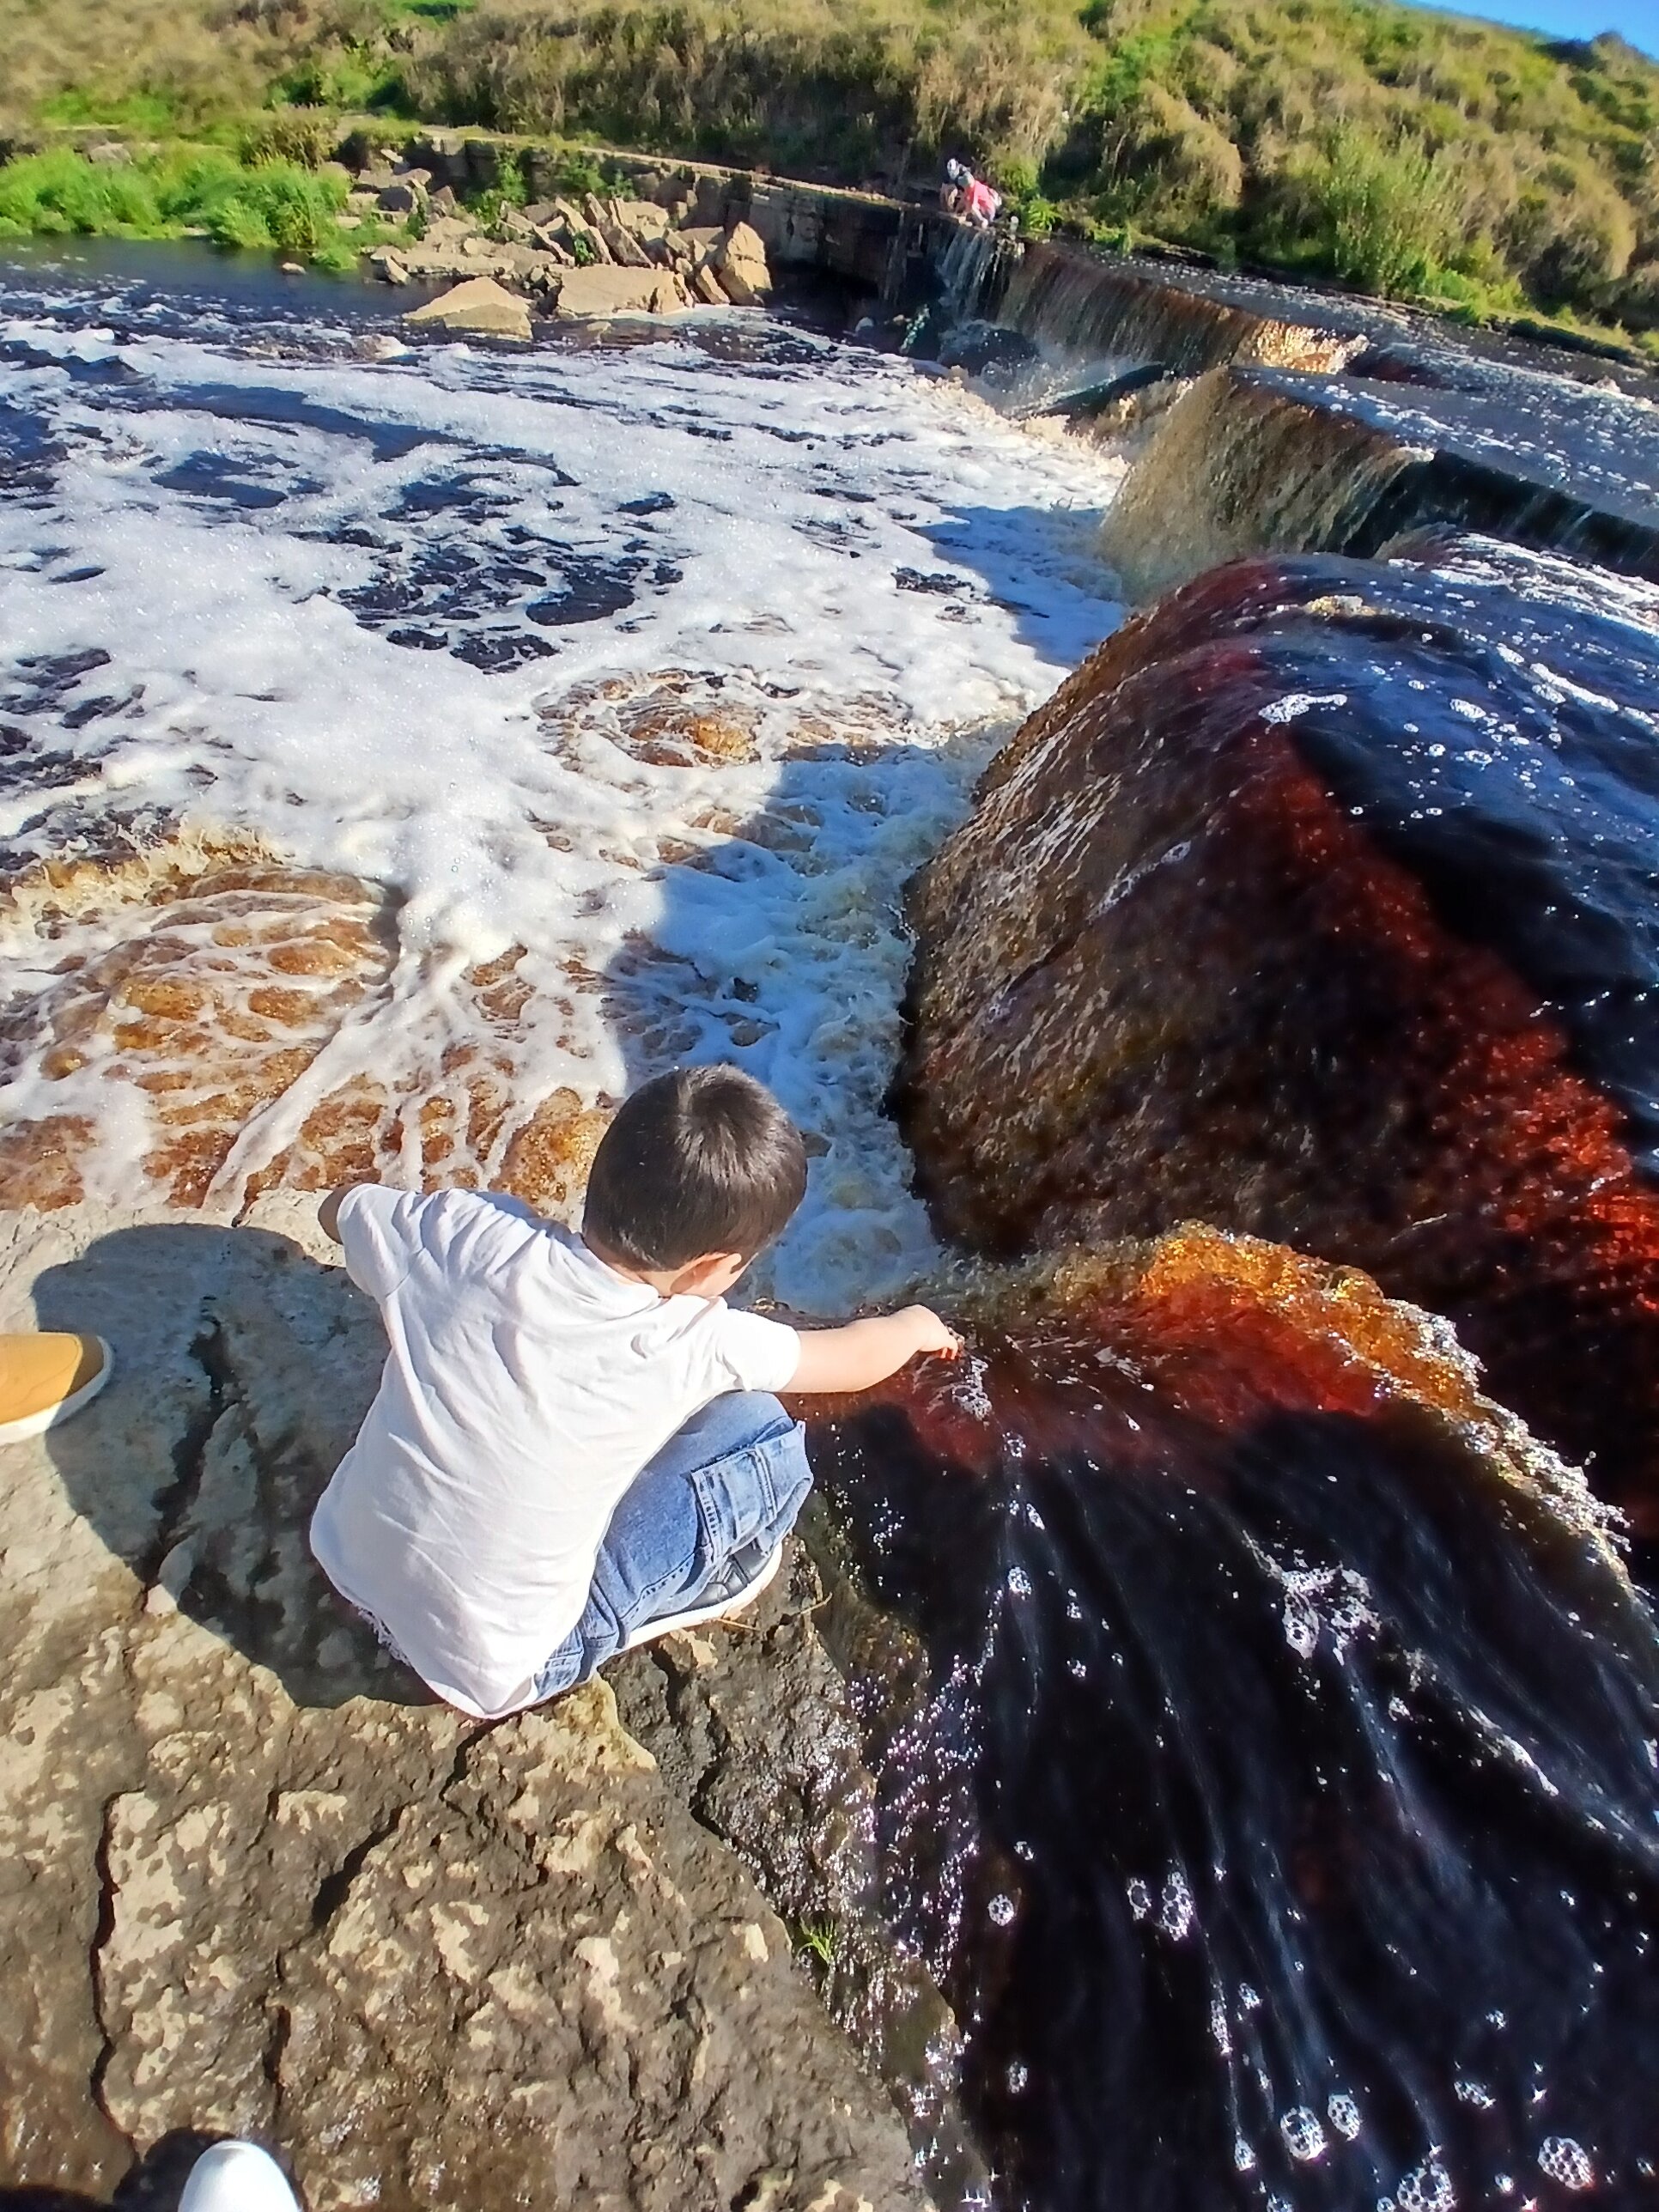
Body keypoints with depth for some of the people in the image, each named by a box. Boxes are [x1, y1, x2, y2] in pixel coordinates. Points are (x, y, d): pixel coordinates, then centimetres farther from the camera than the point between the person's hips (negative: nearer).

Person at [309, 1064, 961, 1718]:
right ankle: (717, 1581, 19)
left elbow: (339, 1207, 3)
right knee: (761, 1436, -6)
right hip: (490, 1673, -4)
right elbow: (853, 1359, -7)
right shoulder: (687, 1343, -26)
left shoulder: (471, 1238, -20)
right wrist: (913, 1326, 15)